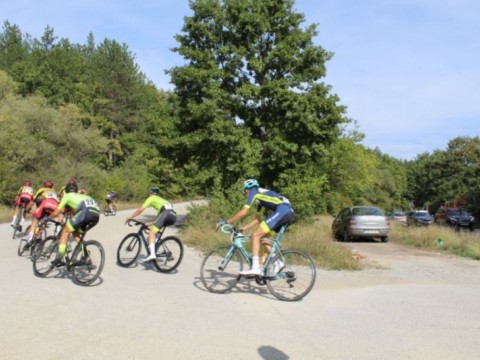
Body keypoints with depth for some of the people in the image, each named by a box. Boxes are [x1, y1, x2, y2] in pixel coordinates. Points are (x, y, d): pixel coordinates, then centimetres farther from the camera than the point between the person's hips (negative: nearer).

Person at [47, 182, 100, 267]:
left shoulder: (67, 196, 25)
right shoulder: (82, 196, 40)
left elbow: (56, 212, 26)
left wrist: (47, 218, 44)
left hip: (86, 211, -6)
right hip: (96, 215, 6)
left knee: (65, 231, 11)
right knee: (75, 232, 25)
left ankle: (59, 259, 4)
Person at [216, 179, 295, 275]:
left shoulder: (254, 192, 7)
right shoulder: (260, 197, 31)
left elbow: (243, 212, 0)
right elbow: (257, 219, 30)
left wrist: (225, 222, 5)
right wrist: (243, 228, 26)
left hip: (282, 210, -9)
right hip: (289, 211, 9)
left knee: (255, 235, -9)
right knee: (263, 237, 18)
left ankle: (255, 267, -16)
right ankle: (277, 263, 16)